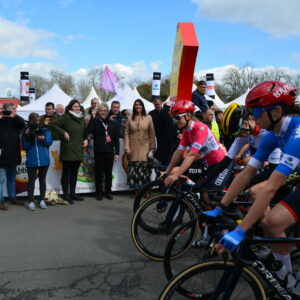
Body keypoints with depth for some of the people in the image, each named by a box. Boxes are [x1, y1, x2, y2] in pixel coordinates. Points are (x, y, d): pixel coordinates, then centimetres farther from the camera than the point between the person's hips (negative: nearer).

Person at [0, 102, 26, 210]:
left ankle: (12, 198, 30)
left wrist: (14, 116, -15)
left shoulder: (14, 120, 11)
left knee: (12, 178, 18)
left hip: (13, 155, 6)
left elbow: (23, 124, -4)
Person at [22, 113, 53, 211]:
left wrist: (43, 138, -23)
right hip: (31, 161, -1)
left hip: (44, 160, 1)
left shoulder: (45, 130, 4)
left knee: (42, 180, 9)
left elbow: (49, 142, -3)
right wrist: (27, 136, -15)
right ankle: (31, 202, 6)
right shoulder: (26, 132, 2)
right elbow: (24, 147, -1)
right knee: (31, 180, 1)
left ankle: (42, 200, 19)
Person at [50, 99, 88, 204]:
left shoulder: (81, 118, 16)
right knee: (66, 173, 0)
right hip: (68, 151, -6)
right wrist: (63, 132, -16)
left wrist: (86, 139, 6)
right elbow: (53, 125, -12)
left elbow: (84, 131, 24)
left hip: (78, 151, 7)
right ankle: (66, 195, 7)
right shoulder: (65, 117, -6)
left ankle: (72, 193, 23)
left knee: (74, 173, 13)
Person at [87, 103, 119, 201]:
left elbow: (116, 139, 9)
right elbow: (89, 132, -16)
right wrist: (92, 117, -13)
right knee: (99, 172, 5)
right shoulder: (95, 121, 2)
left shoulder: (113, 123, 9)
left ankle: (108, 192, 20)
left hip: (109, 152, 2)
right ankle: (99, 192, 15)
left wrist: (117, 152, 3)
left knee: (109, 173, 8)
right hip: (99, 151, -2)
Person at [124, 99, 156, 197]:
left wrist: (152, 147, 0)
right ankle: (136, 190, 9)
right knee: (134, 169, -2)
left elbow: (152, 134, 3)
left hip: (144, 147, -1)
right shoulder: (130, 119, 6)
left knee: (145, 168, -5)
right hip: (133, 148, 1)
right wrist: (127, 148, -3)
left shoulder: (148, 118, 3)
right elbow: (126, 134, 4)